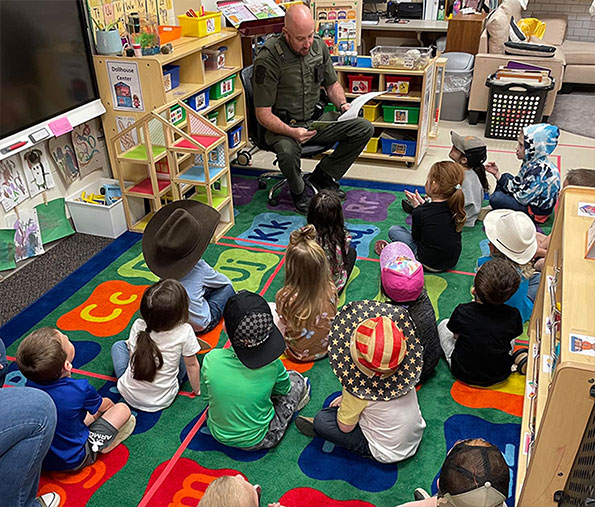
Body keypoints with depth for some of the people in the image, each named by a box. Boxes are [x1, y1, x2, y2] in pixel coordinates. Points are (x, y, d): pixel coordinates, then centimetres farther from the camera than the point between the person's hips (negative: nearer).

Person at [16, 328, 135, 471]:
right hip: (72, 461, -6)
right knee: (123, 409, -1)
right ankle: (103, 446, 11)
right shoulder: (80, 389, -30)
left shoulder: (30, 384, -15)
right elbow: (103, 406, -4)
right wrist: (110, 405, 19)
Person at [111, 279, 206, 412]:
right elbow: (192, 365, -10)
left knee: (119, 345, 21)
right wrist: (197, 390, 7)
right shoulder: (185, 332, -23)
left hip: (129, 395, 1)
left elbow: (132, 351, 1)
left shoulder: (138, 325, -17)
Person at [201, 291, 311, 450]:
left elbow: (208, 394, -4)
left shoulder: (211, 359, -24)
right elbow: (284, 389, -3)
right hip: (255, 441, -2)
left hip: (218, 434, 3)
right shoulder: (272, 365, -26)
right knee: (296, 379, 13)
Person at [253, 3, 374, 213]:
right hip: (282, 125, -6)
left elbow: (332, 83, 17)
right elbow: (263, 114, -18)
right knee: (288, 152, -40)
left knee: (364, 128, -10)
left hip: (315, 119, 6)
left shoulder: (319, 45, 0)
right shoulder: (268, 58, -19)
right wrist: (291, 132, -34)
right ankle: (298, 191, -2)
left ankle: (323, 176, 8)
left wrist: (343, 104, -4)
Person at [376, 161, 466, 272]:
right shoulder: (455, 207, -9)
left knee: (393, 230, 6)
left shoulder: (420, 213, -25)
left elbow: (416, 237, -6)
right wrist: (423, 203, 8)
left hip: (430, 264, -6)